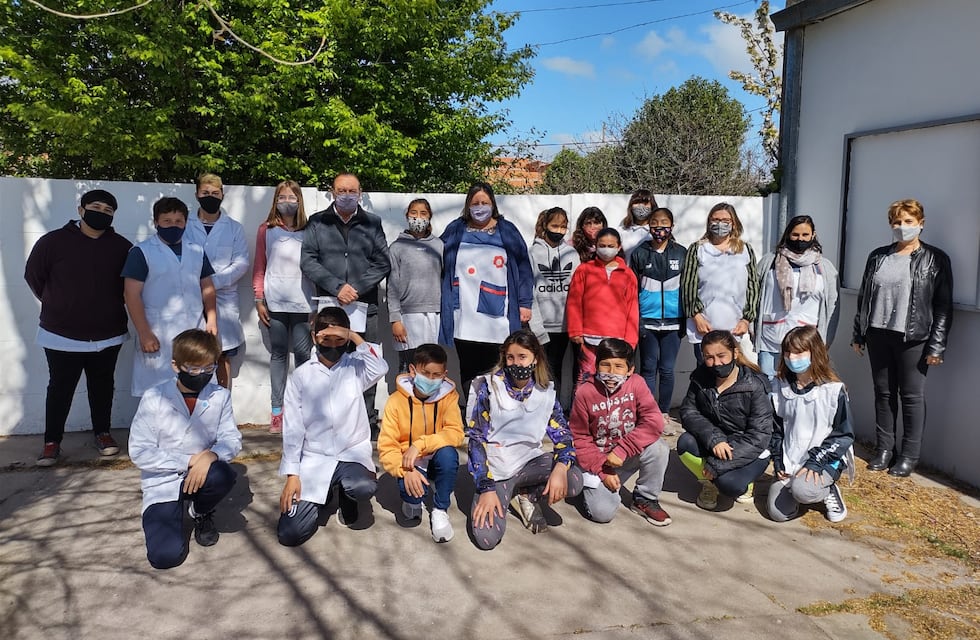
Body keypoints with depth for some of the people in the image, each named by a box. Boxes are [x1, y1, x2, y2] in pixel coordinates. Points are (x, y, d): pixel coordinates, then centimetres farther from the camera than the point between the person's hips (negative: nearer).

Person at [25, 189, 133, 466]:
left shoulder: (122, 247, -4)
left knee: (103, 387, 15)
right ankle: (52, 441, 20)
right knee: (60, 389, 7)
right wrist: (57, 305, 10)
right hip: (61, 335, -2)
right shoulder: (53, 241, -8)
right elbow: (33, 276, 4)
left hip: (108, 335, 2)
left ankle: (102, 433, 30)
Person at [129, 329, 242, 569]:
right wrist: (190, 460, -18)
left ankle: (201, 514, 2)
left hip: (198, 476, 2)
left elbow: (232, 440, -6)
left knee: (223, 475, -35)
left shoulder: (220, 396, -4)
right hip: (162, 485, -2)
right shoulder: (154, 399, -11)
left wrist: (210, 455, -29)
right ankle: (172, 513, 17)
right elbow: (139, 452, -12)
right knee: (165, 556, -20)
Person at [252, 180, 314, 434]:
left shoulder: (308, 231, 8)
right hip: (275, 302, 1)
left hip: (303, 301, 0)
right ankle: (277, 411, 8)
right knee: (278, 353, 4)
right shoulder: (266, 230, 9)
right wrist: (259, 300, 2)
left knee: (303, 353, -4)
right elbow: (259, 267, 9)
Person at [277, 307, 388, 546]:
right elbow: (292, 428, -1)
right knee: (290, 534, -10)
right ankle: (320, 497, 24)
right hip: (314, 459, 1)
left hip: (352, 453, 0)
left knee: (364, 488, -35)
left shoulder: (355, 368, -1)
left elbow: (380, 368, -25)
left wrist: (354, 336, -21)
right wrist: (292, 475, -6)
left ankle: (346, 493, 5)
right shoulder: (301, 376, 0)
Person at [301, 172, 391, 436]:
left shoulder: (372, 223, 12)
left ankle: (368, 422, 10)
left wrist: (357, 288, -8)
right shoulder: (317, 222, 11)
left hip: (365, 307, 1)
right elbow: (308, 261, 2)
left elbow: (382, 263, 5)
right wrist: (337, 286, -11)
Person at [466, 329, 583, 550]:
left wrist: (560, 468, -26)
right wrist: (486, 488, -18)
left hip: (530, 461, 3)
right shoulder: (489, 387, -9)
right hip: (495, 468, -2)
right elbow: (476, 438, -10)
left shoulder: (545, 392, 0)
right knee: (486, 538, -23)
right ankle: (506, 492, 10)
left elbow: (563, 435, -3)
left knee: (574, 481, -27)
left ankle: (528, 496, 5)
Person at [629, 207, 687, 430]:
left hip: (672, 321, 1)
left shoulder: (682, 253, 6)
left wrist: (686, 319, 5)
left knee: (667, 370, 6)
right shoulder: (640, 253, 5)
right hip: (647, 321, 0)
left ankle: (664, 414, 17)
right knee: (649, 369, 3)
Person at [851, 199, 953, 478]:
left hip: (913, 339, -4)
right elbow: (863, 297, 13)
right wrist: (858, 334, 10)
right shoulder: (878, 256, 10)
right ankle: (884, 449, 21)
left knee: (912, 396, 3)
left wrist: (937, 345, -10)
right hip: (879, 335, 4)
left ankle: (909, 455, 14)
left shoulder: (935, 259, -1)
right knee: (883, 393, 10)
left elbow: (943, 305, -4)